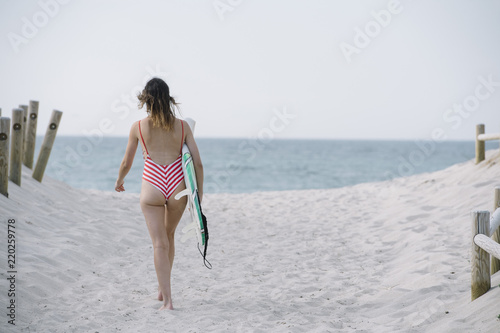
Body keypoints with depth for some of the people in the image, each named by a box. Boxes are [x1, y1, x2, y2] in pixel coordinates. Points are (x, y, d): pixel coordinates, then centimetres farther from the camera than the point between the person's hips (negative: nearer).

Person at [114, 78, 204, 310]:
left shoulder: (138, 127, -2)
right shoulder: (182, 126, 1)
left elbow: (127, 162, 8)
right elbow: (197, 163, 0)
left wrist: (119, 181, 28)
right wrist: (199, 193, 12)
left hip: (152, 188, -2)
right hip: (177, 187, 2)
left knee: (160, 244, 2)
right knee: (168, 236, 23)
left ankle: (167, 300, -4)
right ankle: (162, 289, 34)